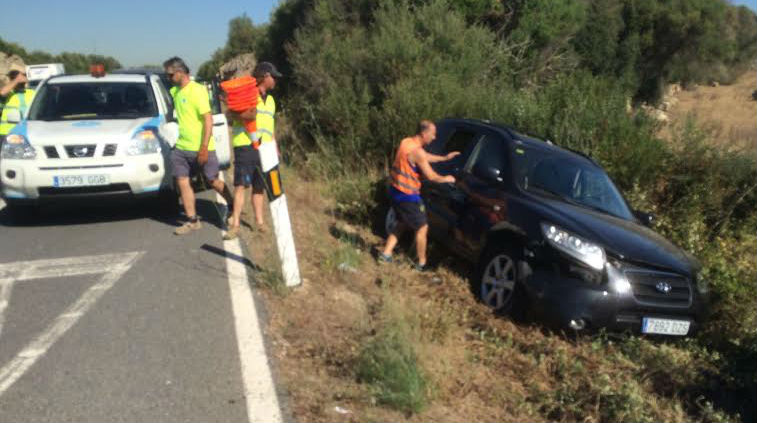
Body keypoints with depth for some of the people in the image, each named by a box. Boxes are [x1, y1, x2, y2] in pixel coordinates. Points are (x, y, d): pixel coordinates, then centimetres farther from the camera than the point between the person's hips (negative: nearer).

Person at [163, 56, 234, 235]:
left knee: (213, 181, 5)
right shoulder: (175, 91, 9)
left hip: (201, 148, -7)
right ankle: (192, 220, 11)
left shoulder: (197, 90, -14)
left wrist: (204, 147, -22)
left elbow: (208, 119, -18)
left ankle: (232, 206, 28)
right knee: (182, 182, 2)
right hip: (181, 147, 7)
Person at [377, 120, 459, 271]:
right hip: (407, 196, -9)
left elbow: (426, 157, 23)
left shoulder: (406, 142, 6)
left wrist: (445, 158, 26)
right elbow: (431, 176, -17)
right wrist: (446, 179, 1)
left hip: (396, 191, 9)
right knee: (422, 228, 6)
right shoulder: (417, 151, -23)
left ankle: (385, 254, 26)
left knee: (401, 224, 26)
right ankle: (422, 264, 17)